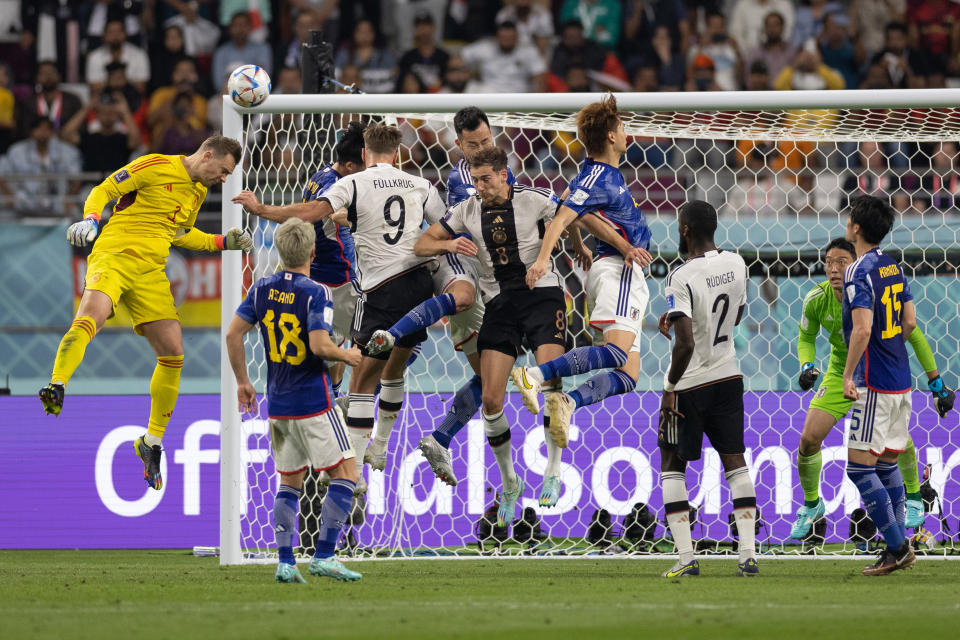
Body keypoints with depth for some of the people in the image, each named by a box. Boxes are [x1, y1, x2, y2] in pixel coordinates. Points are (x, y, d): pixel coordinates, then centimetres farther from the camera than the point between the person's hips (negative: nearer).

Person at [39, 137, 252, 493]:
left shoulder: (198, 192, 18)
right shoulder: (156, 167, -5)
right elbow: (104, 191, -4)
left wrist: (223, 243, 25)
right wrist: (90, 220, -22)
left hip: (151, 271, 7)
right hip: (114, 256, -7)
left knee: (173, 353, 1)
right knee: (90, 317, -34)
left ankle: (152, 443, 13)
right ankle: (56, 389, -47)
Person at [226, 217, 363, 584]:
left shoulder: (262, 289, 4)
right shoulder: (316, 293, -13)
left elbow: (233, 335, 5)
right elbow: (320, 345, -23)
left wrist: (242, 382, 16)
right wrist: (348, 356, -2)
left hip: (278, 404, 6)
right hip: (313, 402, -6)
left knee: (289, 484, 14)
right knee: (345, 476, 0)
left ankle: (285, 562, 4)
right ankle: (324, 556, -9)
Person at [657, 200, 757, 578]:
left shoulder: (682, 279, -22)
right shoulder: (736, 264, 0)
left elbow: (685, 344, -27)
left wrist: (669, 388, -15)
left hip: (689, 383, -6)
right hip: (728, 377, 6)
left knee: (672, 463, 8)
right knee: (734, 460, 9)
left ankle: (686, 558, 1)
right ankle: (748, 554, 3)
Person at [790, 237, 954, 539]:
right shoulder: (816, 300, -18)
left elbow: (915, 337, -14)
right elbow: (806, 339, 3)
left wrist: (936, 383, -10)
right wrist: (807, 367, -19)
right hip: (841, 374, 2)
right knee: (808, 440, -10)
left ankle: (914, 500, 11)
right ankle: (811, 505, 15)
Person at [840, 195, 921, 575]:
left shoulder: (859, 273, -16)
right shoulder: (893, 268, 10)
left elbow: (862, 329, -25)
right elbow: (910, 322, 16)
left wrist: (849, 375, -18)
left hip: (875, 385, -9)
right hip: (900, 381, 9)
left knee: (860, 467, -5)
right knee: (887, 465, 13)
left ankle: (897, 546, -7)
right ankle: (897, 549, 12)